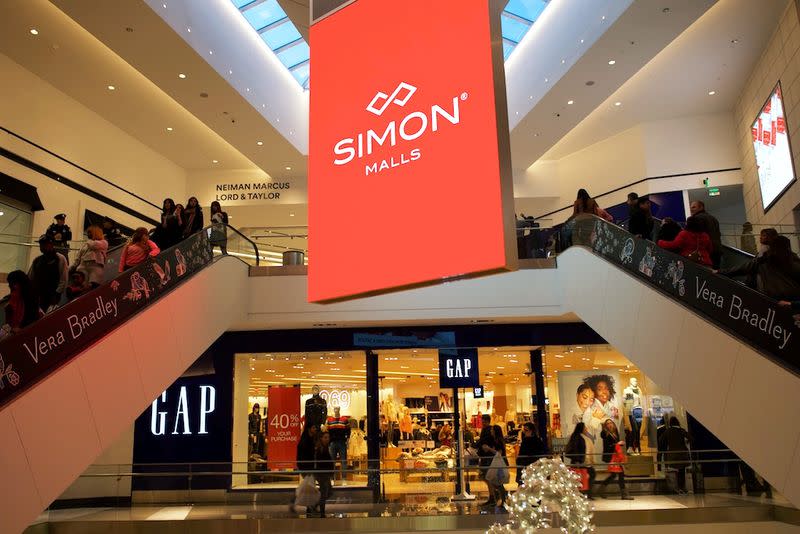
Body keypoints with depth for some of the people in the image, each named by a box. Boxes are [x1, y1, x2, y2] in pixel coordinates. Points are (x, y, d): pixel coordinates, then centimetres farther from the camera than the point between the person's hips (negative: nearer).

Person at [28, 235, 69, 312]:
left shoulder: (60, 259, 1)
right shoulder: (37, 260, 19)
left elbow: (63, 280, -5)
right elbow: (30, 278, 19)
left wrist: (56, 295, -13)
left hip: (51, 297, -6)